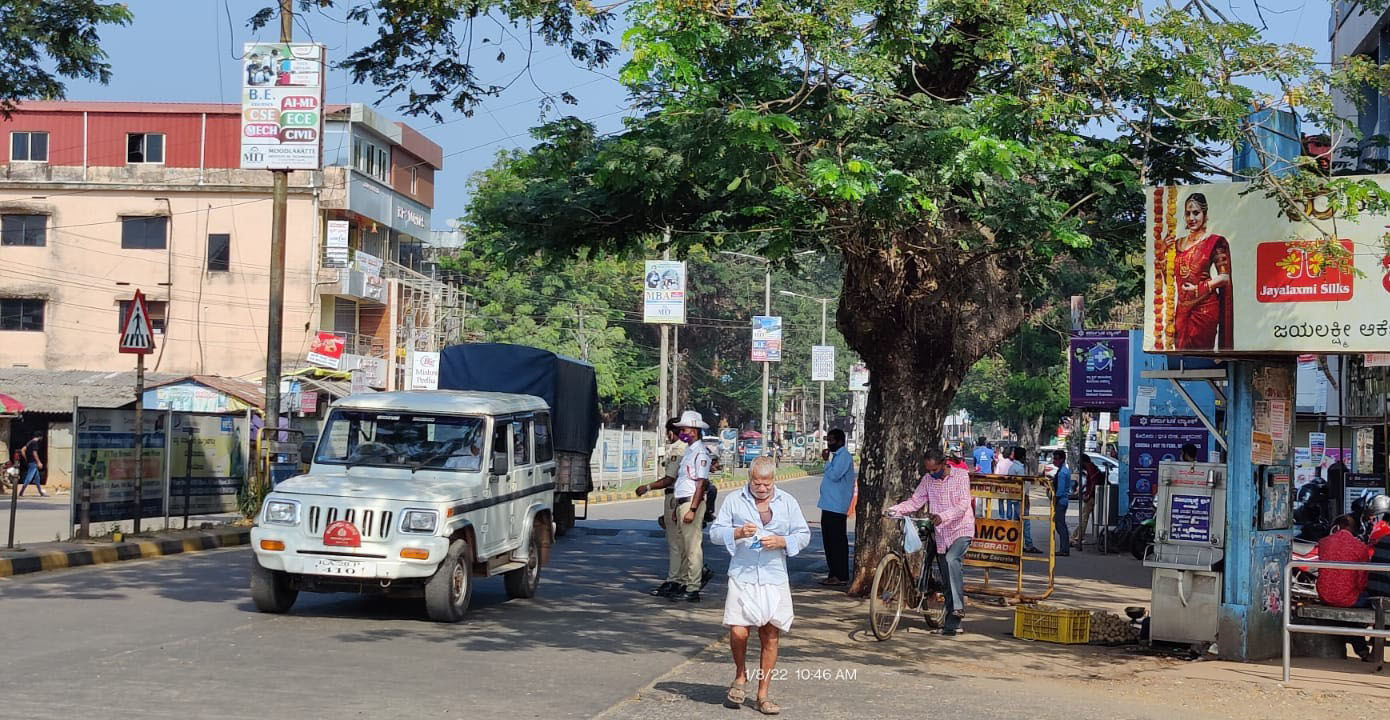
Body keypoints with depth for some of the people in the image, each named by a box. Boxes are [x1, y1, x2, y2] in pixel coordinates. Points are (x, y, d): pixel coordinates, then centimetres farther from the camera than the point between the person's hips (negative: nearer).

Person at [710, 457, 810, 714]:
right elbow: (715, 531, 4)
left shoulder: (788, 503, 9)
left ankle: (763, 694, 13)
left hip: (775, 579, 2)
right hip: (742, 578, -2)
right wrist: (737, 533, -15)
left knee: (770, 636, 3)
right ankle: (740, 676, 17)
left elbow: (804, 535, 10)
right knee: (738, 633, -12)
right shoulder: (734, 501, 5)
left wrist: (782, 542, -9)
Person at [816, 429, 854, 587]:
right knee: (829, 540, 13)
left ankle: (840, 576, -6)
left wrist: (827, 461, -10)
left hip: (837, 507, -10)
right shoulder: (836, 456, 19)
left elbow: (834, 475, -22)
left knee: (837, 541, -8)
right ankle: (834, 572, 18)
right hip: (829, 505, 10)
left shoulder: (844, 457, -12)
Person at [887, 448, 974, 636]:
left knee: (952, 560, -32)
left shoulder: (961, 475, -8)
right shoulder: (928, 479, 5)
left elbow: (963, 505, -17)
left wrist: (943, 516, -32)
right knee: (948, 580, 6)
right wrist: (895, 510, -13)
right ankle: (952, 622, 13)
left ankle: (958, 607, -27)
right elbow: (915, 501, 4)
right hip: (941, 534, 5)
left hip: (961, 530, -5)